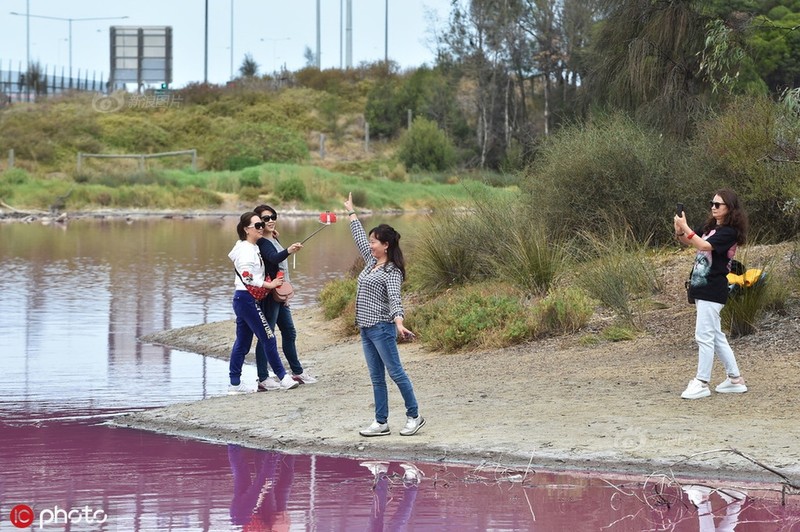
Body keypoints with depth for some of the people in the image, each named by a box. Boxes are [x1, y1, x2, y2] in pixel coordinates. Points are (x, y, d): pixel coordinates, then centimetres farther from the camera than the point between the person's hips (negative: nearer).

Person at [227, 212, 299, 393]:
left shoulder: (253, 248, 15)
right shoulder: (245, 250, -15)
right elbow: (248, 277, -22)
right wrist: (269, 284, -16)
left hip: (242, 299, 10)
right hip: (246, 298, -10)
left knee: (242, 342, 10)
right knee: (268, 338, -6)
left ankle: (235, 383, 12)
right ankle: (283, 378, -1)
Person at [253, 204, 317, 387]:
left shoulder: (272, 240, 15)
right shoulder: (262, 243, -15)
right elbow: (273, 258, -35)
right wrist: (288, 251, -54)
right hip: (269, 295, -10)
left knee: (289, 332, 18)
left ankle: (297, 372, 29)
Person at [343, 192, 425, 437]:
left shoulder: (392, 271, -13)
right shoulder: (371, 261, 10)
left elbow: (394, 298, -27)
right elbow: (359, 238, 24)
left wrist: (399, 322, -42)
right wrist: (351, 212, 32)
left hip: (382, 328, -9)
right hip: (366, 328, 9)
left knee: (396, 373, -3)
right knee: (376, 378, 8)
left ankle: (414, 416, 5)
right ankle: (381, 423, 10)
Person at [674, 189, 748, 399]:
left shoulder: (729, 232, -14)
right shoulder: (709, 226, 12)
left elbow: (705, 245, -26)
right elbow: (688, 241, 14)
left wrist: (685, 228, -27)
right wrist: (679, 232, -7)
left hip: (713, 291, -9)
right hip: (702, 287, 9)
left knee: (704, 336, -8)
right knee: (716, 336, 14)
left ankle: (702, 384, -5)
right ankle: (735, 380, 20)